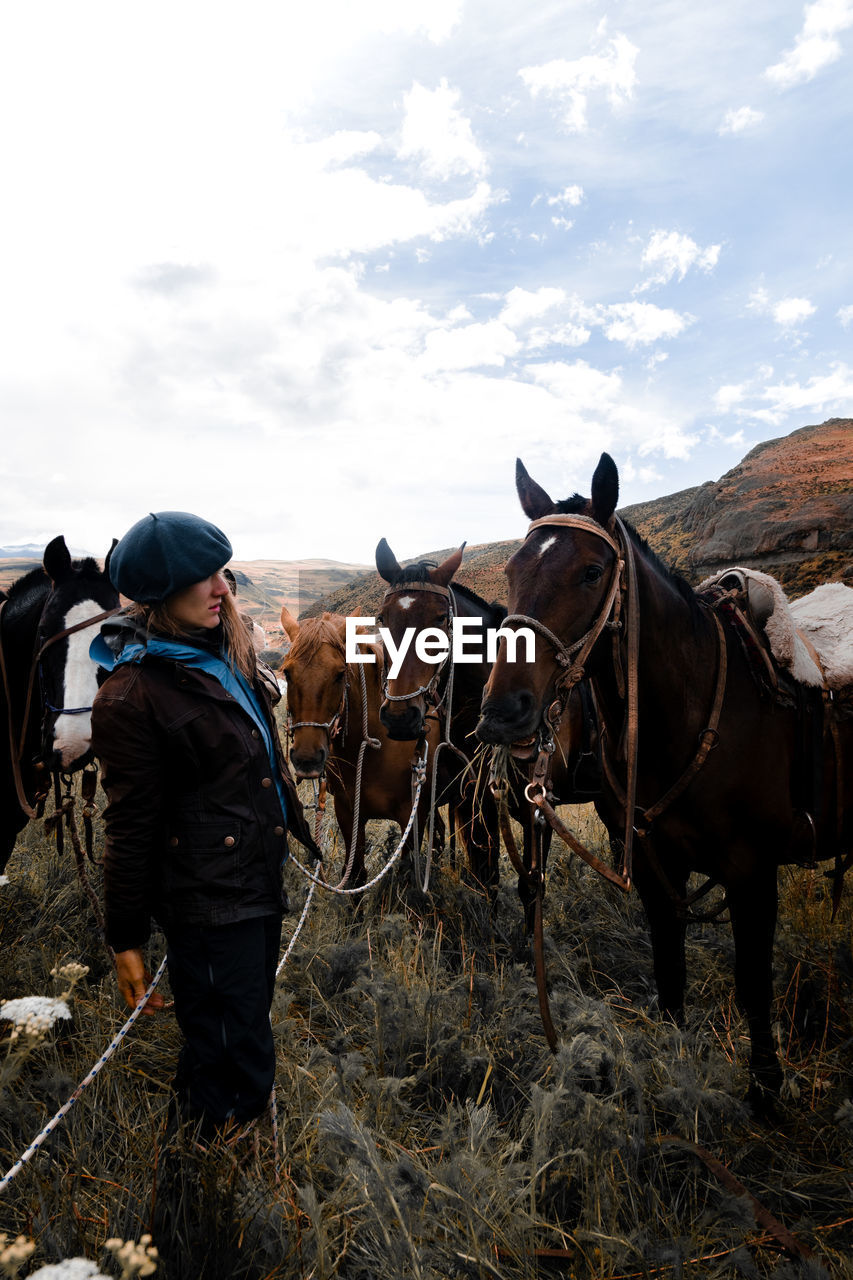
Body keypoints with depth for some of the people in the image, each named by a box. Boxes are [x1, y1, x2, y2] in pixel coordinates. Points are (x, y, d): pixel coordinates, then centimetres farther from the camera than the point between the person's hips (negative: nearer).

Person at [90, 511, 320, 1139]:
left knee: (251, 1015, 29)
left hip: (261, 878, 9)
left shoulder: (225, 652, 3)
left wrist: (299, 830, 20)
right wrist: (127, 940, -12)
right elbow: (130, 828, -18)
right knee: (234, 1055, 9)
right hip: (208, 901, -9)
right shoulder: (133, 694, -23)